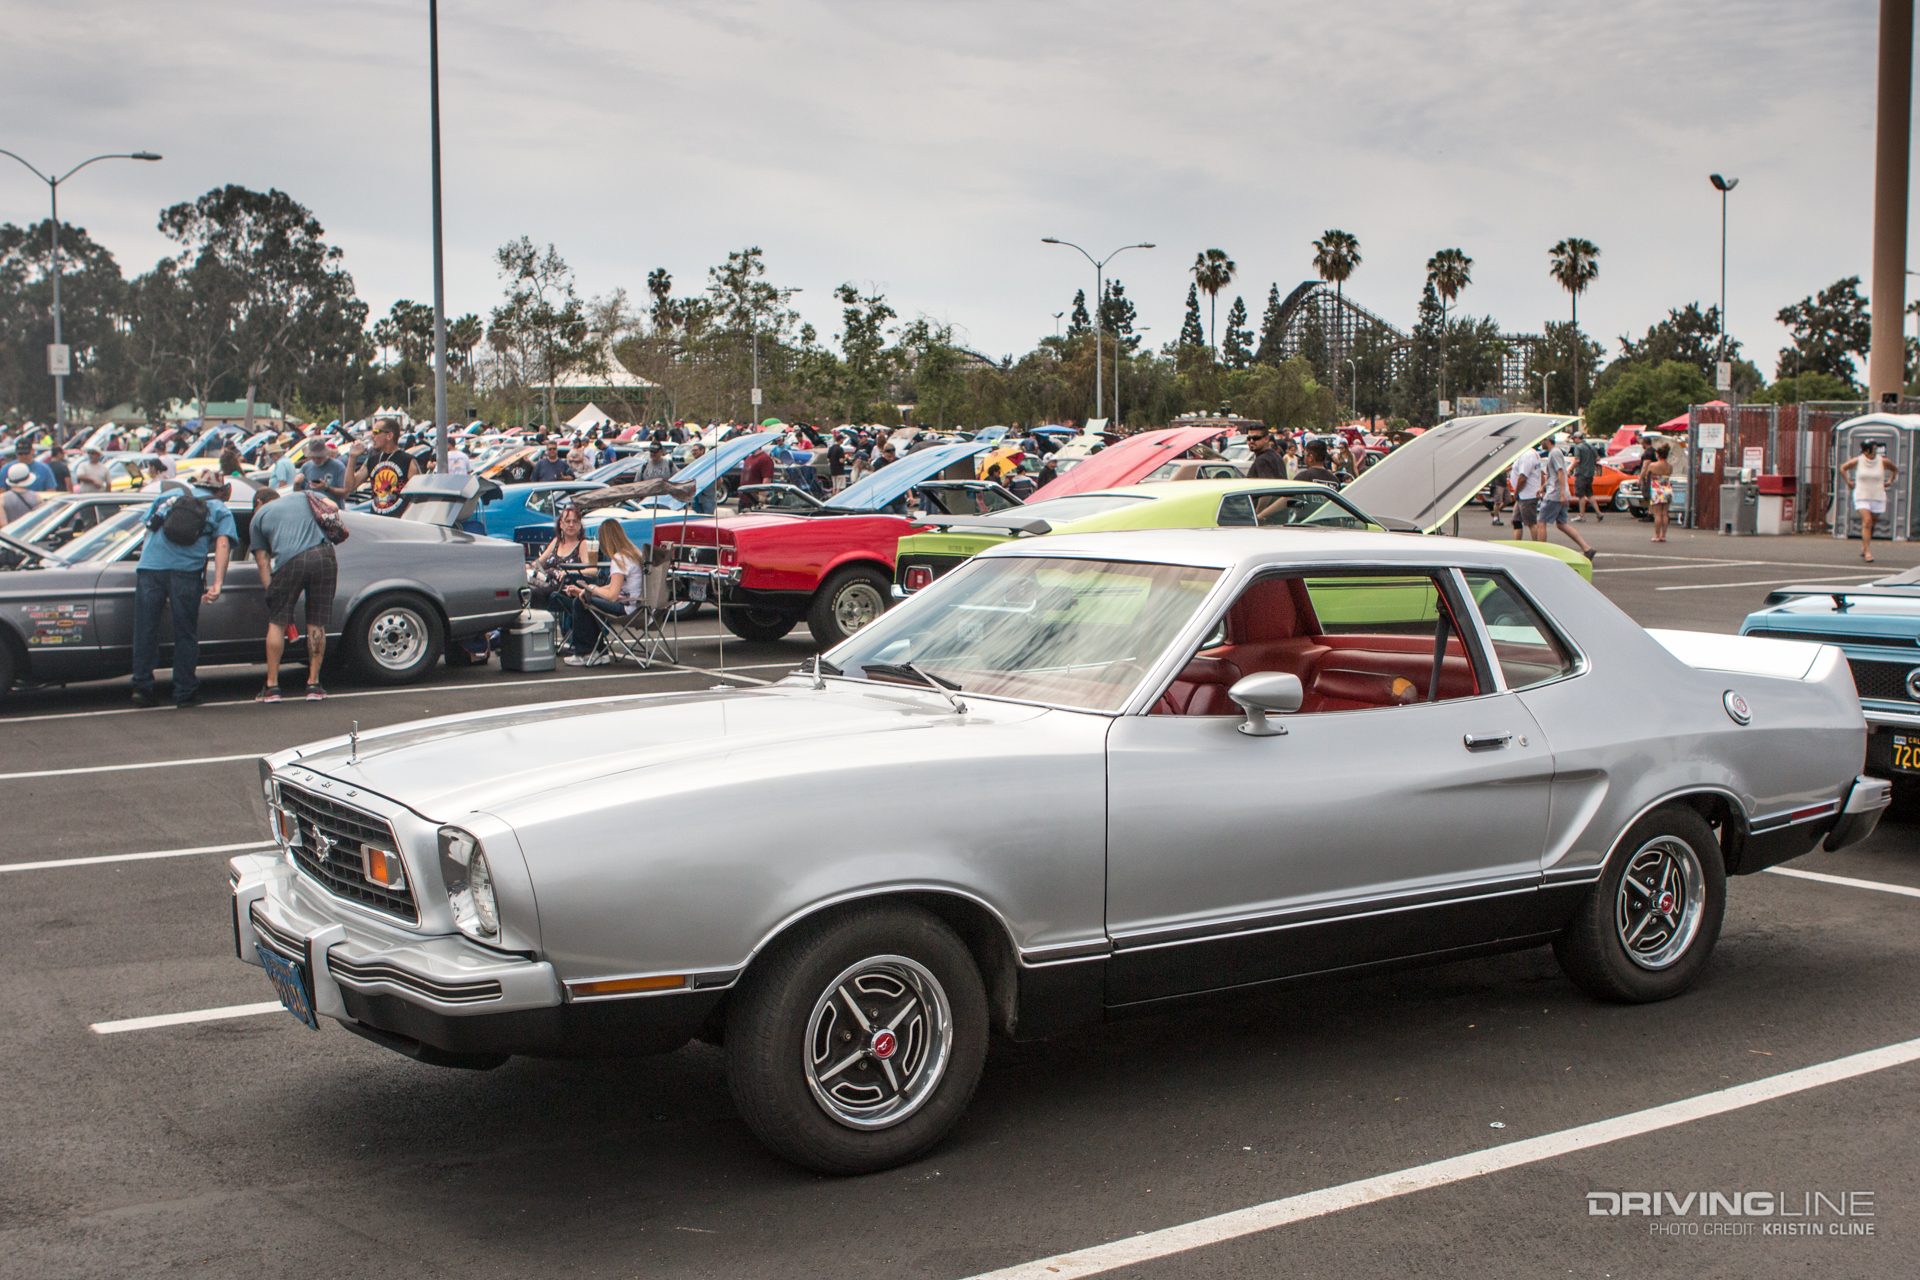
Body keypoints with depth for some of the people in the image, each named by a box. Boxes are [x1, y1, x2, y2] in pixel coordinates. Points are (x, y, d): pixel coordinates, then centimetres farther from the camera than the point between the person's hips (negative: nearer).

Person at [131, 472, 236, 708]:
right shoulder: (219, 509, 18)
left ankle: (141, 687, 7)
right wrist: (217, 583, -8)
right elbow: (223, 544, 1)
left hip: (149, 565, 2)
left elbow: (148, 531, 27)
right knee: (185, 633, 6)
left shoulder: (169, 495, 28)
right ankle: (184, 692, 9)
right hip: (186, 570, -2)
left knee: (145, 630, 8)